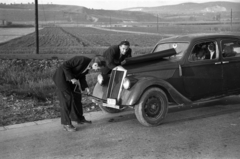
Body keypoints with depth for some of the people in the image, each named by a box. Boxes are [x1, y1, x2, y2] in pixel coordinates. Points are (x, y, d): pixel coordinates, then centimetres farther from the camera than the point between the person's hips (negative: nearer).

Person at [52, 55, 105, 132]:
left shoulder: (89, 65, -2)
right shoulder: (82, 60, -28)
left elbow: (82, 76, 10)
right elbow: (65, 65, -26)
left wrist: (85, 87, -3)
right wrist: (71, 78, -26)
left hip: (69, 79, 9)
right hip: (61, 77, -9)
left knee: (76, 96, 11)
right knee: (67, 99, -11)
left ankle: (79, 118, 26)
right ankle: (66, 124, -6)